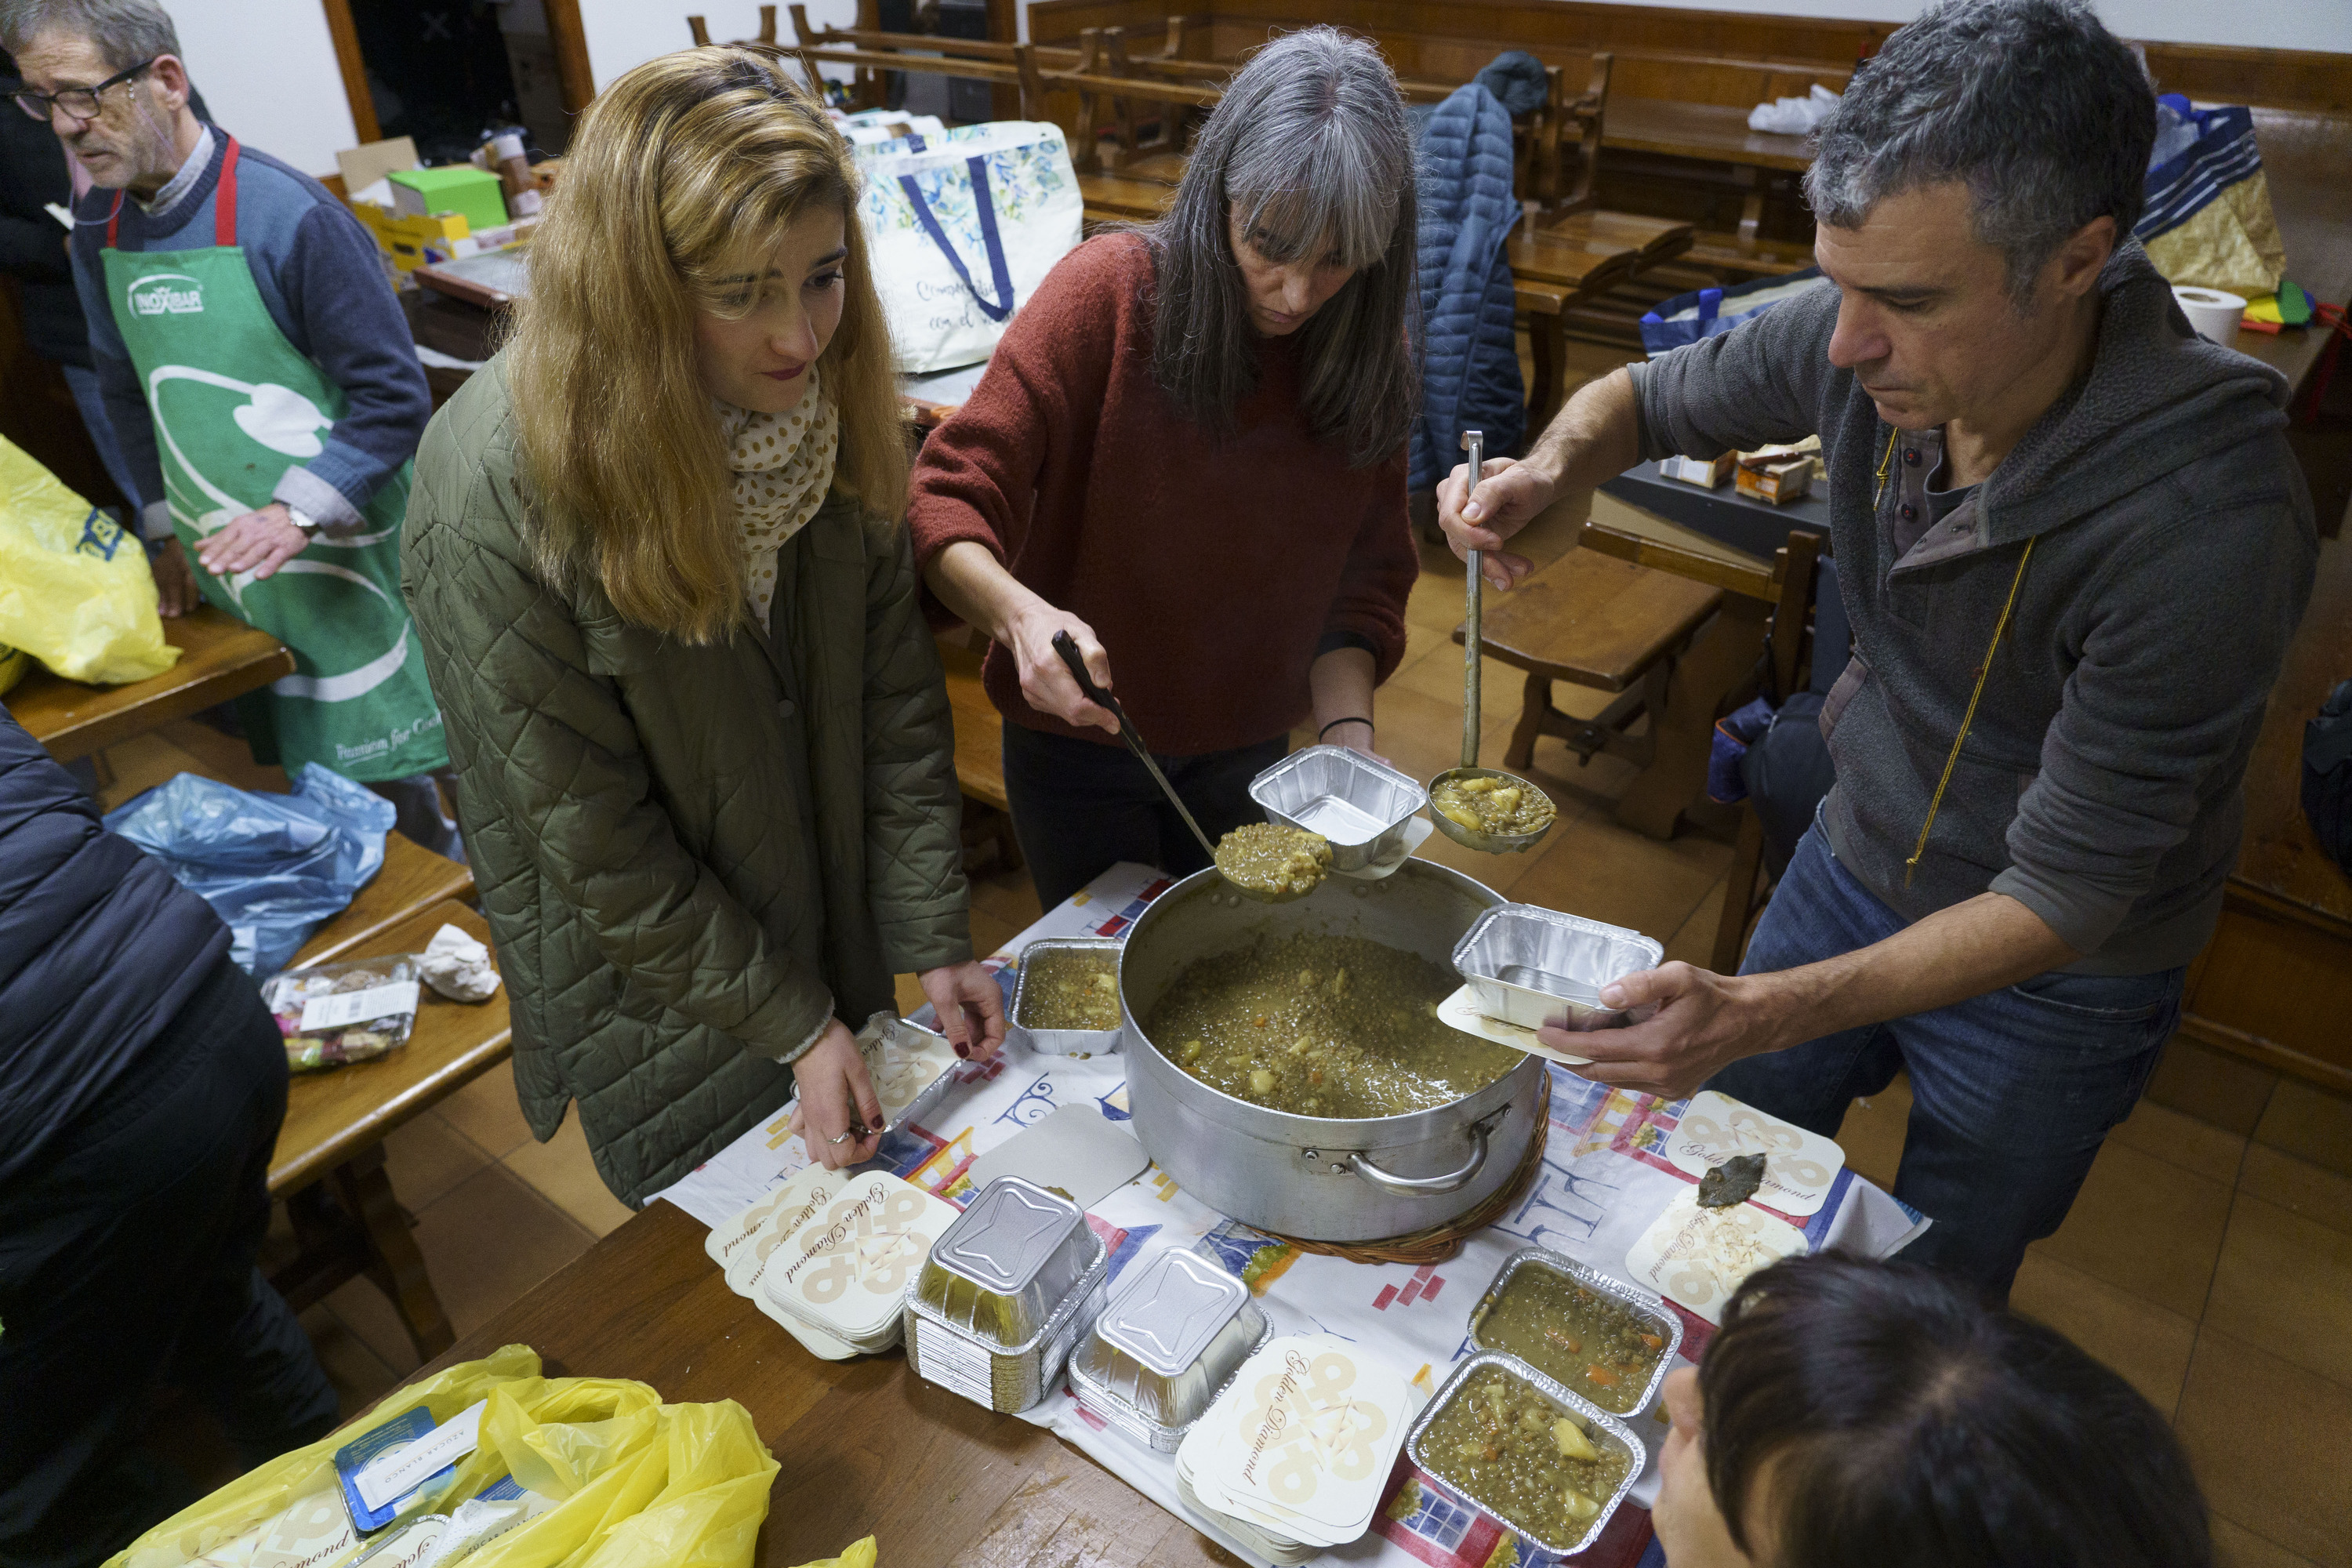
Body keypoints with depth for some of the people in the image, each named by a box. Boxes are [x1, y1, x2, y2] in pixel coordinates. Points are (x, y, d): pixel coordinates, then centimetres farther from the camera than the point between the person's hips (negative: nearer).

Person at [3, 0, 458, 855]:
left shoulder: (289, 216, -15)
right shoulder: (99, 228, 7)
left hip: (333, 560, -6)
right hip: (220, 564, 7)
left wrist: (298, 513, -24)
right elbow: (129, 393, 19)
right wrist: (166, 530, 15)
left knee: (385, 782, -1)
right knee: (281, 767, 17)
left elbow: (394, 397, -15)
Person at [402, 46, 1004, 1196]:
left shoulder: (826, 403, -15)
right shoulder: (494, 503, -30)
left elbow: (894, 686, -10)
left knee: (856, 1227, 28)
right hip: (654, 981, -4)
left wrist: (933, 938, -9)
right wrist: (791, 1025, -16)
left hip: (830, 914, 4)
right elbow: (599, 843, -22)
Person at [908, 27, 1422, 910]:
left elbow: (1363, 578, -4)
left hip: (1247, 752, 4)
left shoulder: (1369, 358, -8)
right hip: (1078, 738, -3)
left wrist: (1347, 736, -19)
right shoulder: (1111, 290, -21)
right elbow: (947, 503, -24)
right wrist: (1019, 612, -44)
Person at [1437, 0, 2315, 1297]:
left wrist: (1753, 1017, -43)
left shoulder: (2211, 524, -35)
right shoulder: (1869, 340, -20)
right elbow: (1649, 396, -1)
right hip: (1855, 863, 5)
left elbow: (2063, 896, -30)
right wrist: (1546, 471, -25)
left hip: (2054, 976, -4)